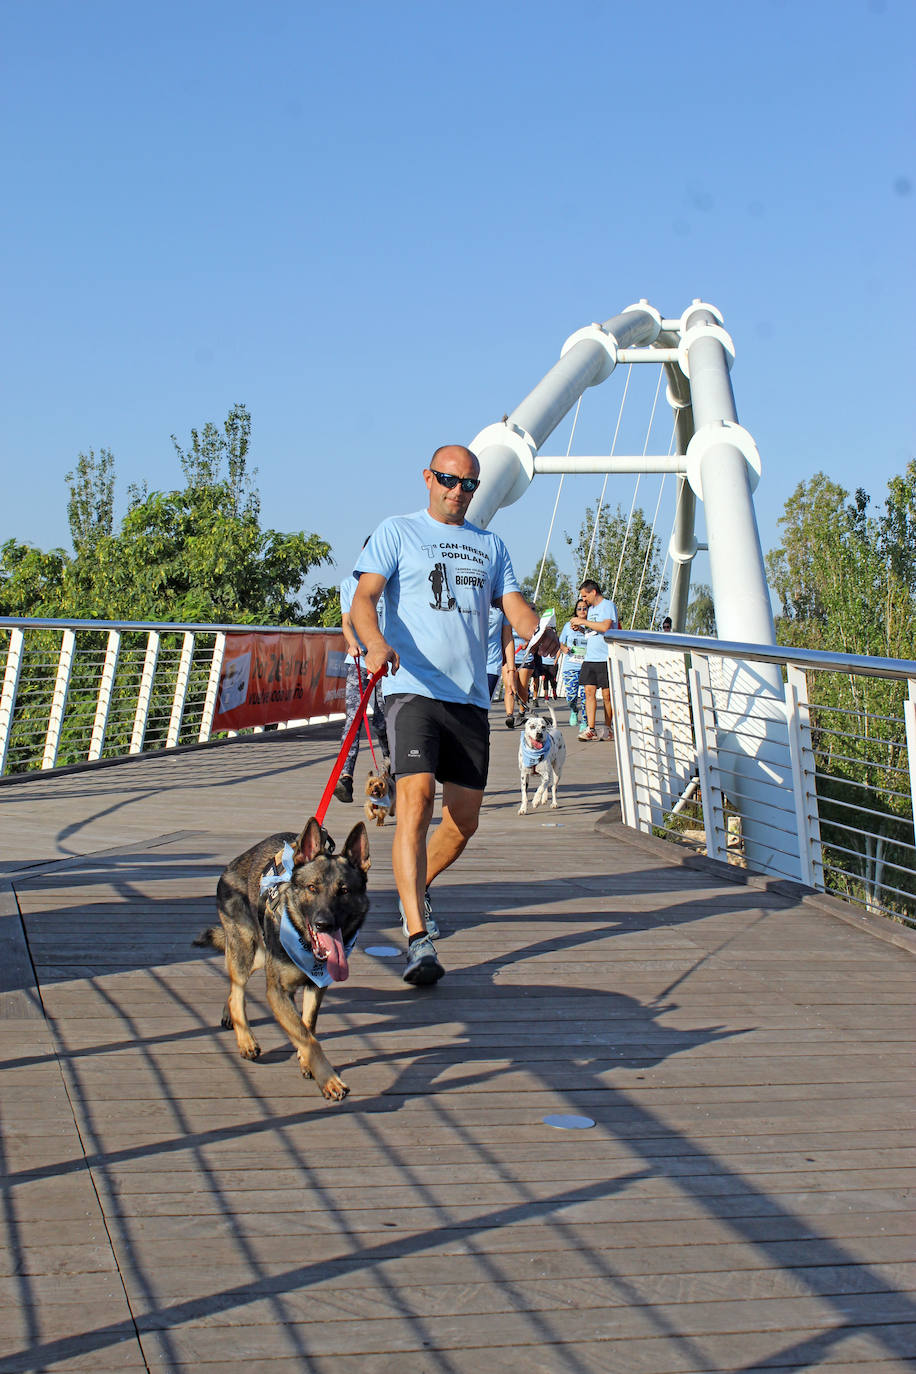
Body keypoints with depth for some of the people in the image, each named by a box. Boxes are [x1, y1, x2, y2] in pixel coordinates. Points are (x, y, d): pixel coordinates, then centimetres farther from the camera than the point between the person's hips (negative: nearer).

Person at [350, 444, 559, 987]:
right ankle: (419, 940, -25)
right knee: (417, 799, -21)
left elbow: (515, 606, 11)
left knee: (465, 819, 9)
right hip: (413, 688, -5)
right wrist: (376, 643, -28)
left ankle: (415, 889, 37)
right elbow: (363, 597, -5)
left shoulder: (491, 545, 20)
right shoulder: (398, 531, 7)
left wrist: (541, 634, -14)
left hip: (471, 697, 5)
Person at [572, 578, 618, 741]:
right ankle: (590, 729, -4)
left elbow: (605, 627, -21)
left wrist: (584, 621, -14)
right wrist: (580, 628, 9)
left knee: (607, 694, -1)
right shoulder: (591, 608, 19)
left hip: (605, 658, -8)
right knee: (589, 691, -1)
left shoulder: (608, 606, -6)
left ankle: (608, 729, 8)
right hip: (590, 658, 8)